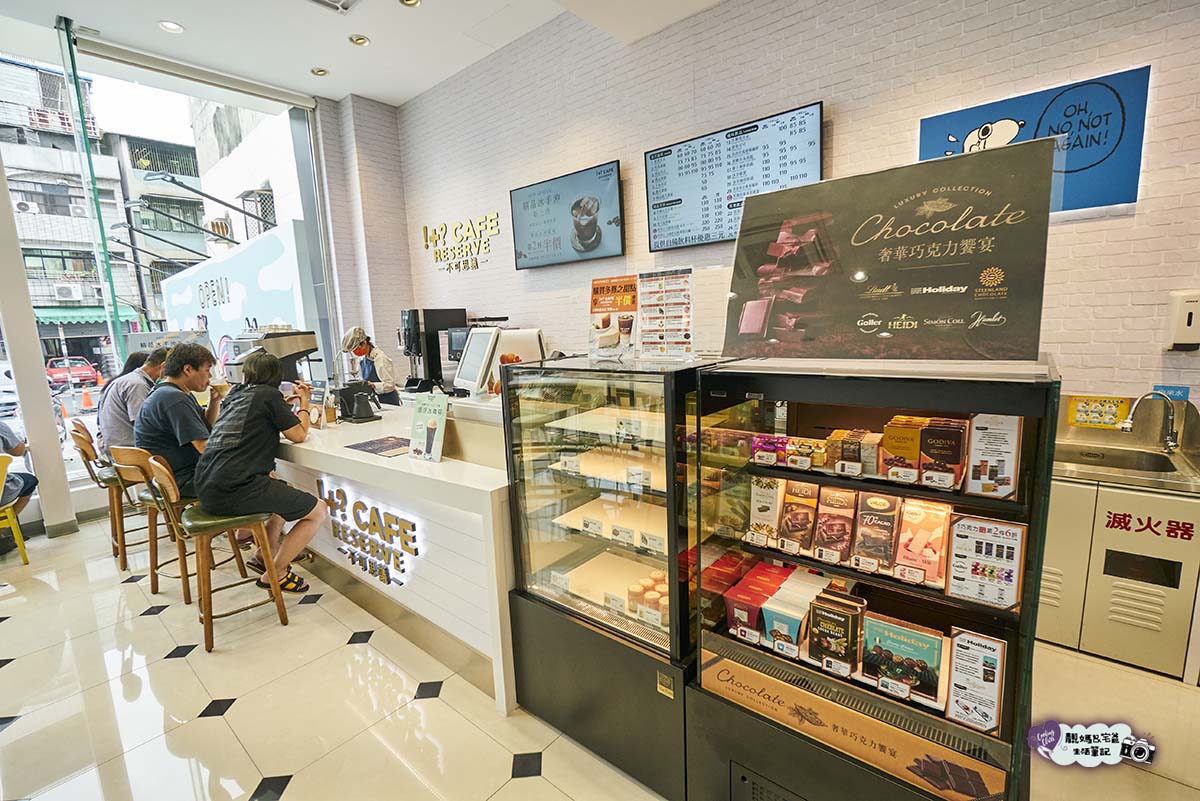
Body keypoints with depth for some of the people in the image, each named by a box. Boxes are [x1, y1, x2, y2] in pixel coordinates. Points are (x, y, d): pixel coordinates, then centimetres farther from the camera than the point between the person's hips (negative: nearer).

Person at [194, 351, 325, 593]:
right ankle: (275, 574, 5)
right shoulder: (268, 394, -2)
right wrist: (305, 403, 14)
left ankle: (263, 557, 28)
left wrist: (291, 403, 29)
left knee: (287, 492, 30)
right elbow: (299, 435, -1)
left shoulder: (235, 394, 20)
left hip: (206, 488, 9)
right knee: (317, 511, -3)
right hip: (236, 489, -9)